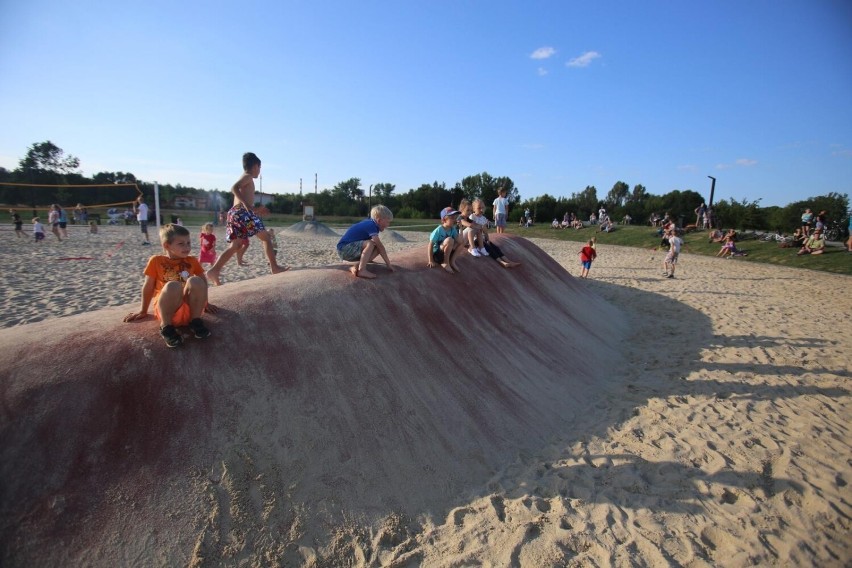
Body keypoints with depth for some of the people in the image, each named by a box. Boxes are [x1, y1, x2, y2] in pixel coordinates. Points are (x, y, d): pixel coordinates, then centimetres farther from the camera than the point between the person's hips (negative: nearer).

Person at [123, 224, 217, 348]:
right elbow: (148, 287, 7)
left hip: (190, 308, 2)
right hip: (166, 309, -2)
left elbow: (203, 282, 20)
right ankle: (166, 326, -17)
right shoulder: (156, 260, 3)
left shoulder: (192, 261, 10)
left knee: (195, 281, -28)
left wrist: (204, 302, 20)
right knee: (173, 285, -35)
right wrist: (143, 311, 12)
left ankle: (195, 321, -14)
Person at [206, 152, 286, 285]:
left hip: (234, 212, 9)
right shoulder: (248, 176, 0)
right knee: (265, 237, -1)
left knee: (235, 245, 6)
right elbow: (234, 188, -18)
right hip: (242, 212, -9)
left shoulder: (243, 177, 27)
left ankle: (214, 270, -5)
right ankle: (274, 267, -3)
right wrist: (246, 203, -28)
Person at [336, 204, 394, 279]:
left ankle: (356, 267, -8)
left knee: (377, 249, -2)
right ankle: (362, 270, -26)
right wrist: (388, 264, -15)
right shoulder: (371, 225, -20)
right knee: (370, 244, -28)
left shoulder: (369, 223, 8)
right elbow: (380, 246, -20)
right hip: (344, 248, -10)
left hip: (350, 248, 10)